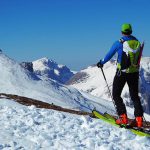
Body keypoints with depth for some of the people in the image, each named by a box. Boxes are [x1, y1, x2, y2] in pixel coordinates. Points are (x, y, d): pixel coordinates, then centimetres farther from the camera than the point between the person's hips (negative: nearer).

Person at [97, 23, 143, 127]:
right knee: (135, 96, 14)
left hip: (122, 72, -4)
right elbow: (138, 58, 13)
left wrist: (101, 63, 15)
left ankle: (123, 117, -4)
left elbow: (109, 55, -2)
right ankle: (139, 119, 5)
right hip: (134, 73, 4)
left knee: (116, 95, 8)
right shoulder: (137, 42, 2)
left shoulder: (119, 43, -12)